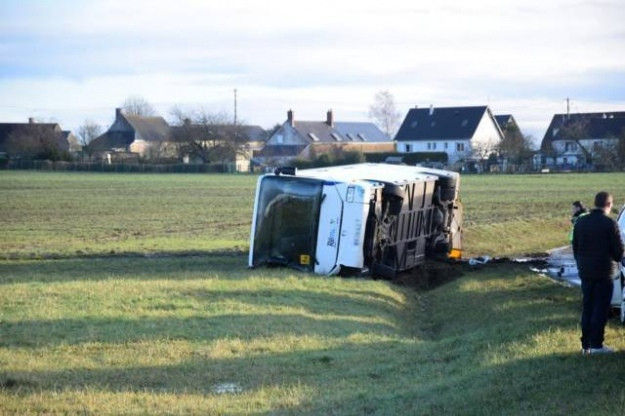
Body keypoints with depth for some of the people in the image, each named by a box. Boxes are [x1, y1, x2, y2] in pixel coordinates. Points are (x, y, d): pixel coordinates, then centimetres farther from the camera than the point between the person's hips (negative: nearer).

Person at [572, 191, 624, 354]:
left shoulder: (580, 222, 3)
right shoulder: (609, 223, -15)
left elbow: (575, 247, 10)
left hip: (585, 272, 5)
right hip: (604, 273, -5)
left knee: (587, 308, 12)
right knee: (601, 309, 2)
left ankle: (585, 344, 13)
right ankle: (596, 345, 2)